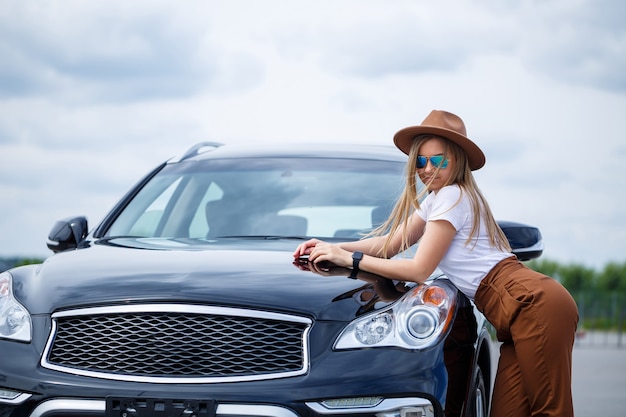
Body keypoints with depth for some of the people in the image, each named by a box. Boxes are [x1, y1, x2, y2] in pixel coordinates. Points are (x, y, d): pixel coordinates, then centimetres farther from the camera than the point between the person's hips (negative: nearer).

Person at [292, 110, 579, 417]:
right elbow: (389, 244, 21)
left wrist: (351, 259, -7)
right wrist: (334, 248, 8)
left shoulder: (452, 197, -9)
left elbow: (419, 270, -10)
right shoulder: (433, 199, 20)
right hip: (519, 312, 10)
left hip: (535, 306, -10)